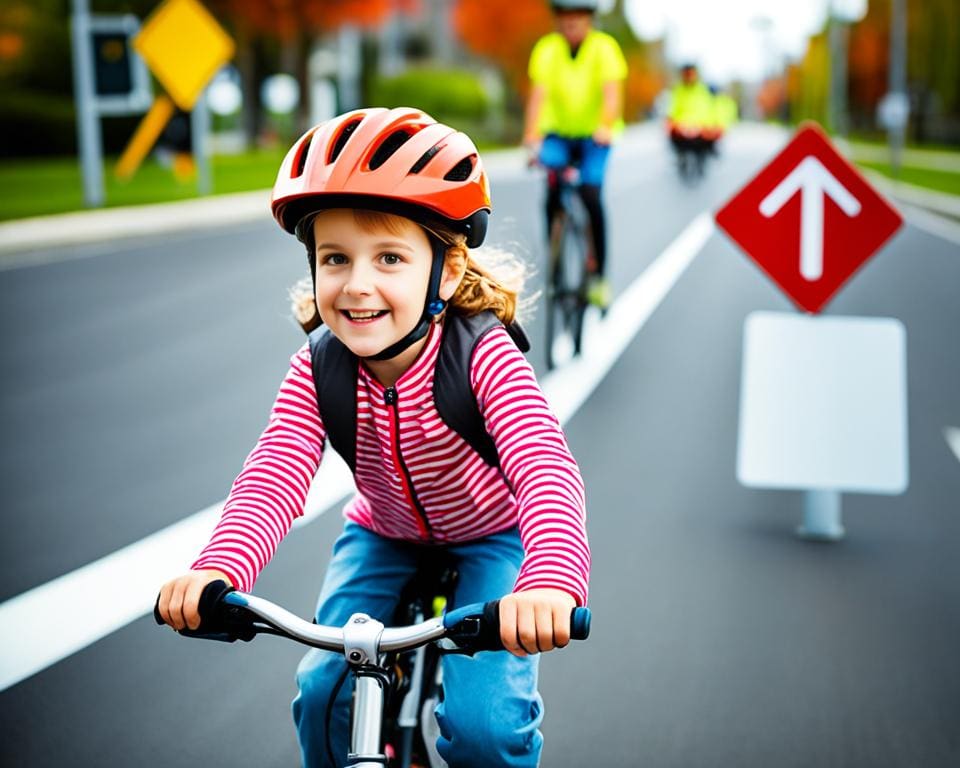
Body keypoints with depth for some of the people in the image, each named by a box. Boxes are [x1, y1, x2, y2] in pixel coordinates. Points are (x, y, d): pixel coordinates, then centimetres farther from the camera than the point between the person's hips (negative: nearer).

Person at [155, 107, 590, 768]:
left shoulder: (484, 357, -32)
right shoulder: (317, 373, -21)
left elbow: (547, 470, -45)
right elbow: (275, 476, -35)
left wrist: (549, 582, -65)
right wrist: (219, 569, -56)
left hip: (490, 538, -3)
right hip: (384, 538, 3)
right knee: (325, 696, -10)